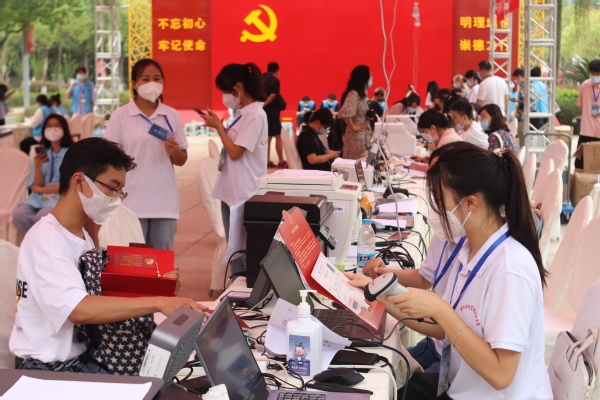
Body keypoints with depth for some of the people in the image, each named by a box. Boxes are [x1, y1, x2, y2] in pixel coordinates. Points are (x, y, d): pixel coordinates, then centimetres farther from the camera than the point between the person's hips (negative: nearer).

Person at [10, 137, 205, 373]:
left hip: (78, 357, 8)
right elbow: (77, 309, -32)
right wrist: (157, 303, -37)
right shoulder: (45, 239, -18)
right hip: (46, 369, -8)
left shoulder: (82, 237, 14)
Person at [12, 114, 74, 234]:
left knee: (42, 216, -35)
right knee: (18, 214, -27)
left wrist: (40, 189, -1)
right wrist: (37, 166, -12)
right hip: (39, 198, 4)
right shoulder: (41, 153, 13)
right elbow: (36, 186, 6)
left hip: (61, 196, -4)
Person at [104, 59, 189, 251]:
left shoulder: (172, 116, 8)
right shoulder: (120, 116, 0)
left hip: (165, 201, 3)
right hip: (132, 202, -2)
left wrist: (175, 152, -10)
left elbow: (181, 161, 13)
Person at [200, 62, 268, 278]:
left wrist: (218, 126, -9)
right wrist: (218, 126, 4)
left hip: (243, 194, -9)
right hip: (231, 191, 9)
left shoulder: (254, 115, -16)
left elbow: (235, 152, -18)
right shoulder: (243, 113, 11)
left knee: (241, 250, -3)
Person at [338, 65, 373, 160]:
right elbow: (345, 113, -31)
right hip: (356, 135, -9)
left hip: (364, 135, 9)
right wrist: (353, 127, -19)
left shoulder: (362, 94, 13)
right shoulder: (354, 94, -16)